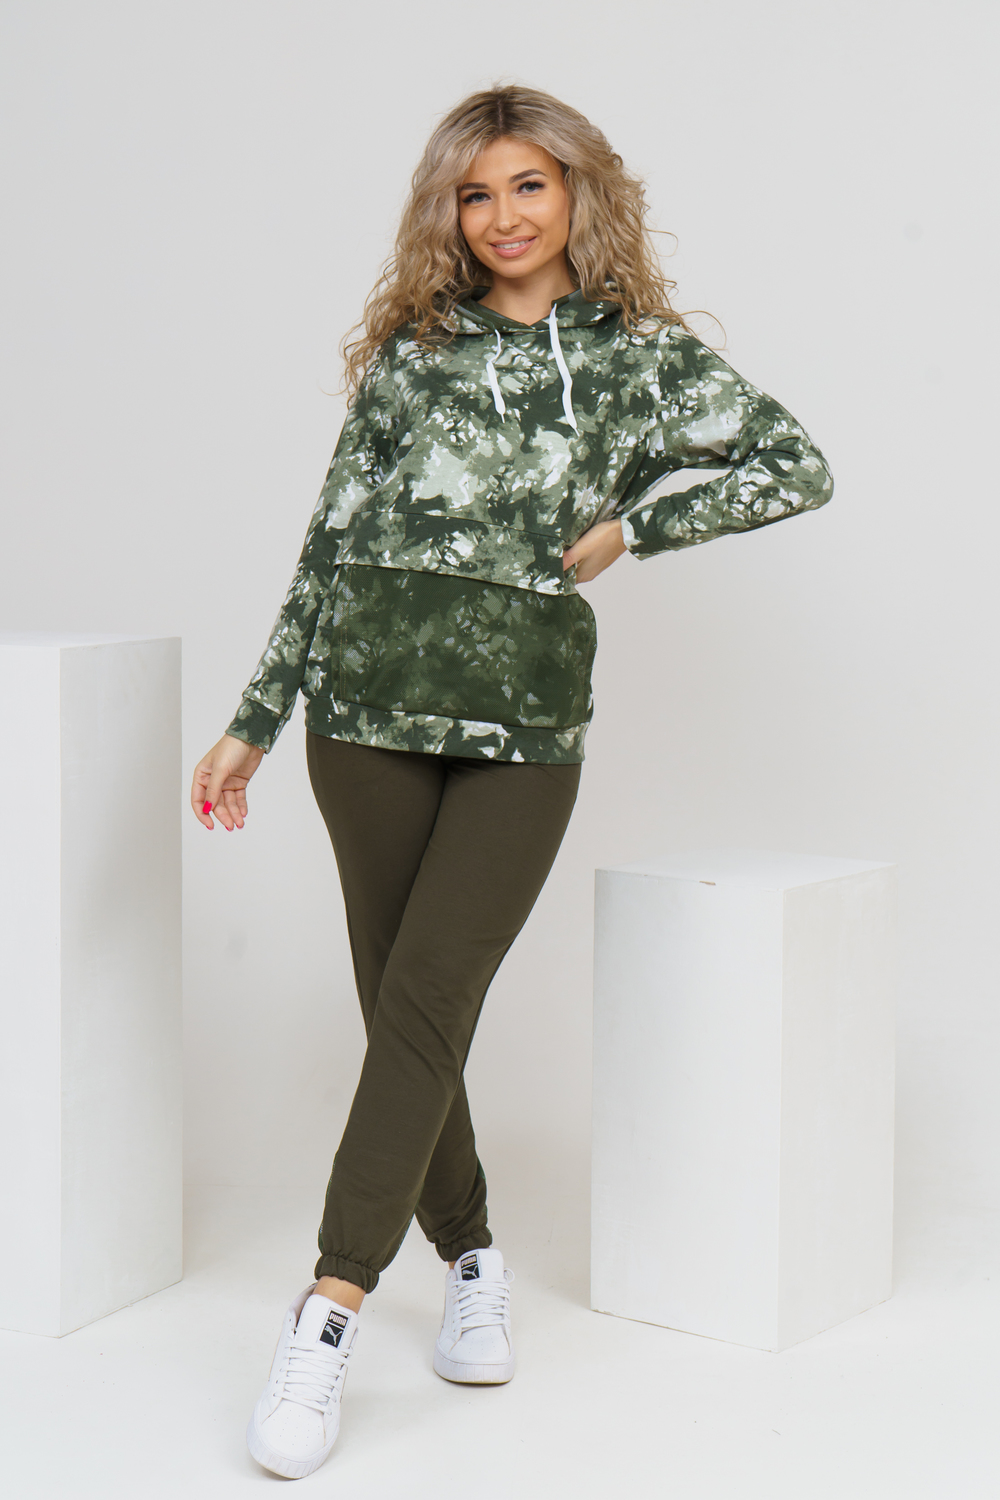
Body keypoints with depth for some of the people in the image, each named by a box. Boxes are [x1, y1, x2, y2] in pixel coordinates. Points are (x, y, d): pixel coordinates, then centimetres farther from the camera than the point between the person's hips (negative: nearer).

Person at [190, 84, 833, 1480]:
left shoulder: (641, 355, 9)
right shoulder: (409, 348, 12)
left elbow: (797, 465, 2)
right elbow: (332, 539, 13)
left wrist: (631, 528, -4)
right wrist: (254, 721, 11)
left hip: (527, 711, -2)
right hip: (369, 698, 2)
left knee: (426, 997, -12)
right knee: (400, 1003, 5)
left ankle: (327, 1318, -13)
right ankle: (473, 1260, 23)